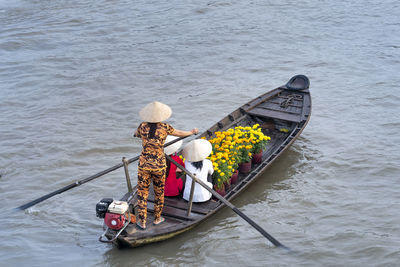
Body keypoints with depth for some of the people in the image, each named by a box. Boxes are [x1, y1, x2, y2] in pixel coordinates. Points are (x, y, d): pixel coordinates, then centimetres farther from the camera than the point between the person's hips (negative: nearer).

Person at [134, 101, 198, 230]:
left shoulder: (143, 126, -6)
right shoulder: (164, 127, -9)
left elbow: (136, 134, 19)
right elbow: (180, 133, 9)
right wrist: (192, 132, 30)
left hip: (144, 164, 1)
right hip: (159, 165, -1)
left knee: (142, 192, 12)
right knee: (159, 191, 19)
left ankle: (142, 221, 14)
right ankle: (157, 218, 32)